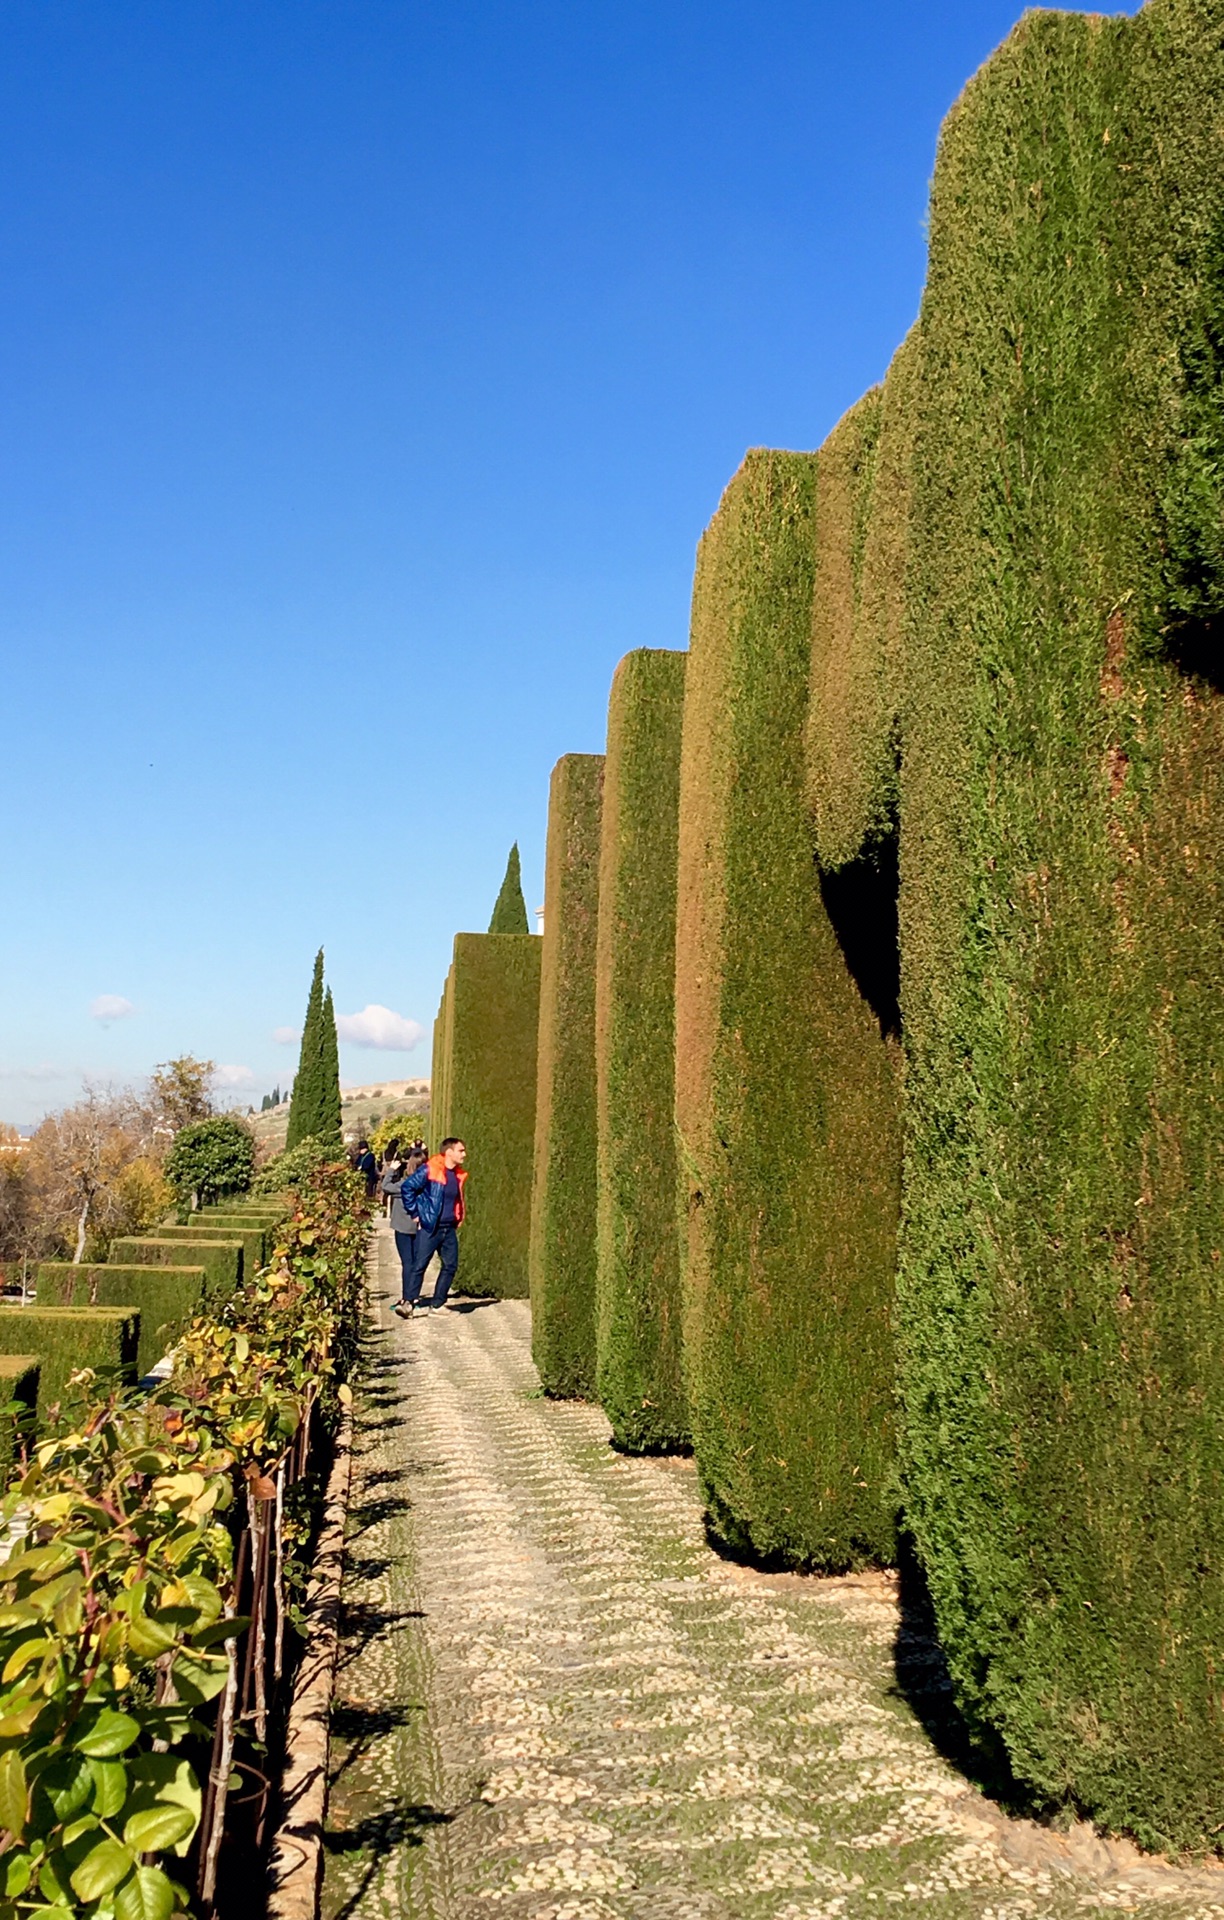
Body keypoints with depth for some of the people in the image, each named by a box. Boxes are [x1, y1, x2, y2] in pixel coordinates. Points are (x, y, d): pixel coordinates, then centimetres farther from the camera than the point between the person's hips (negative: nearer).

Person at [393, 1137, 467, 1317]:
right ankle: (408, 1302, -2)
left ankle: (437, 1304, 15)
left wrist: (459, 1217, 14)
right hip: (430, 1227, -7)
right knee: (420, 1265, -6)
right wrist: (415, 1213, -11)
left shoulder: (459, 1175, 9)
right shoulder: (429, 1170, -12)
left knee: (451, 1266, 7)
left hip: (449, 1228, 7)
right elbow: (407, 1187, -13)